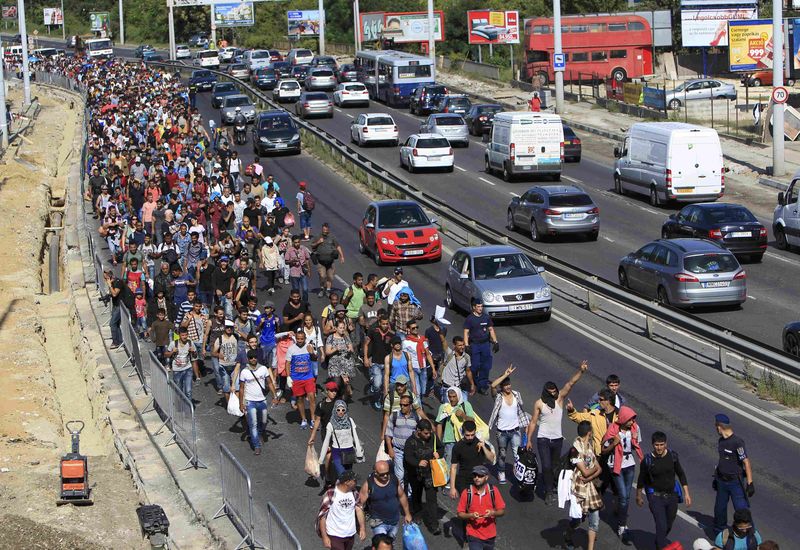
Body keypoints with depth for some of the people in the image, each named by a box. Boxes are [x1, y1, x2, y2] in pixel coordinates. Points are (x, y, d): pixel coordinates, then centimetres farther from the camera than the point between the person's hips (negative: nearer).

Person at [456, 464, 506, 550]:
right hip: (474, 535, -3)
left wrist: (493, 513, -22)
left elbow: (502, 511, -1)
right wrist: (471, 515, -23)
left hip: (490, 535, 3)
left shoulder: (493, 491, -6)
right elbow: (460, 514, -4)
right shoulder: (467, 493, -10)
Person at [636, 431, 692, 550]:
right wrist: (639, 497, 11)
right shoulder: (648, 460, -15)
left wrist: (686, 493, 3)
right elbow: (641, 480, 0)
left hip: (672, 495, 4)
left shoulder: (672, 456, -7)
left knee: (669, 524, 20)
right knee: (661, 526, -15)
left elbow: (681, 474, 5)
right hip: (655, 497, -4)